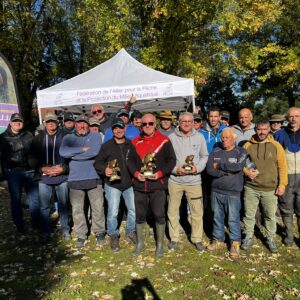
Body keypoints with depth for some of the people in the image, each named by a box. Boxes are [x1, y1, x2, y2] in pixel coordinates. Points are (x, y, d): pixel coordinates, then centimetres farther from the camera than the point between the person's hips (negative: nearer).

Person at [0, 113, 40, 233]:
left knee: (34, 198, 6)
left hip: (30, 171, 2)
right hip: (13, 172, -1)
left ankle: (36, 223, 21)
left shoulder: (29, 136, 8)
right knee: (16, 199, 6)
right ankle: (19, 225, 19)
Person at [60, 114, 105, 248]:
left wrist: (73, 154, -8)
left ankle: (99, 232, 25)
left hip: (93, 178, -1)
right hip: (75, 179, 2)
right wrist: (83, 149, -13)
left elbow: (94, 151, -16)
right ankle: (81, 235, 25)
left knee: (98, 208, 6)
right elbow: (63, 152, -11)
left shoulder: (95, 135, 4)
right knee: (77, 209, 8)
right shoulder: (68, 138, 9)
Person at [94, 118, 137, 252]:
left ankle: (130, 232, 33)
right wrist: (104, 170, -20)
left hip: (129, 184, 3)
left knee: (134, 209, 11)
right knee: (113, 212, 1)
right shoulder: (107, 146, -2)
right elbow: (97, 163, -1)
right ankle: (113, 236, 23)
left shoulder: (131, 145, 5)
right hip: (112, 184, -3)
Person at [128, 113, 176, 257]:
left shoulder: (164, 140, -2)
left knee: (159, 215, 2)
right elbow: (130, 160, 10)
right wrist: (136, 173, -7)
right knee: (140, 215, 12)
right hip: (139, 185, 3)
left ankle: (160, 244, 21)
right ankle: (140, 243, 30)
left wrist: (161, 173, -15)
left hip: (158, 184, -3)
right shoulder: (135, 141, 8)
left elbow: (171, 160, -2)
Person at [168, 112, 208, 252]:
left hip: (194, 180, 1)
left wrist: (197, 168, -8)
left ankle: (197, 239, 26)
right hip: (175, 180, -1)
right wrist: (176, 169, -14)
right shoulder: (171, 137, -3)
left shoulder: (199, 137, 3)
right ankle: (174, 239, 28)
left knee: (197, 212, 6)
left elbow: (204, 156, 9)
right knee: (172, 211, 10)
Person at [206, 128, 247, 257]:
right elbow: (209, 169, -5)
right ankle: (218, 240, 30)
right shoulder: (215, 152, 6)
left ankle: (235, 243, 22)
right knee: (217, 217, 14)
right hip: (216, 190, 3)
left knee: (233, 219, 5)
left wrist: (220, 166, -11)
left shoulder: (241, 152, -1)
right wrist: (227, 171, -14)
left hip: (233, 192, -3)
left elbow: (238, 166, -20)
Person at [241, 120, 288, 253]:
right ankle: (248, 237, 27)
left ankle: (271, 239, 29)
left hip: (270, 189, 0)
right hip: (251, 188, 1)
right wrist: (246, 171, -11)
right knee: (249, 215, 9)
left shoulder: (276, 146, 0)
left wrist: (282, 185, -3)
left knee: (270, 216, 10)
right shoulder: (247, 145, 1)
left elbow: (282, 166, 2)